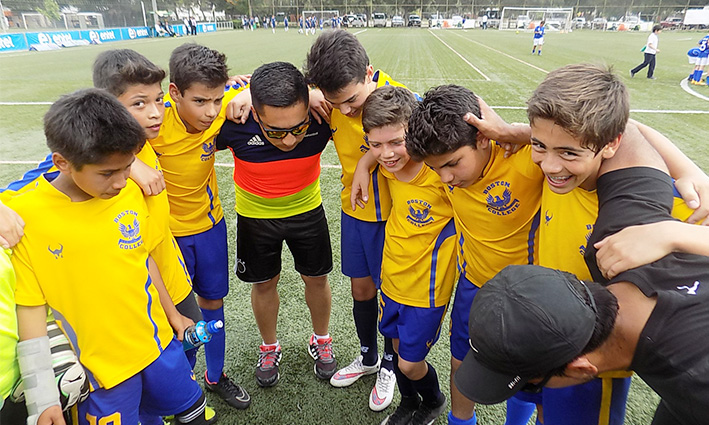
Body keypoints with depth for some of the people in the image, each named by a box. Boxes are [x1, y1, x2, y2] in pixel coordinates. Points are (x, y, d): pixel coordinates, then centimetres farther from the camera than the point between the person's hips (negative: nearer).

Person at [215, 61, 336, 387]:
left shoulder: (322, 115, -31)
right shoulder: (235, 121, -33)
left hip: (307, 209, 1)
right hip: (256, 214, 0)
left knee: (316, 278, 13)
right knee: (264, 283, 14)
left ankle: (321, 340, 42)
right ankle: (269, 347, 42)